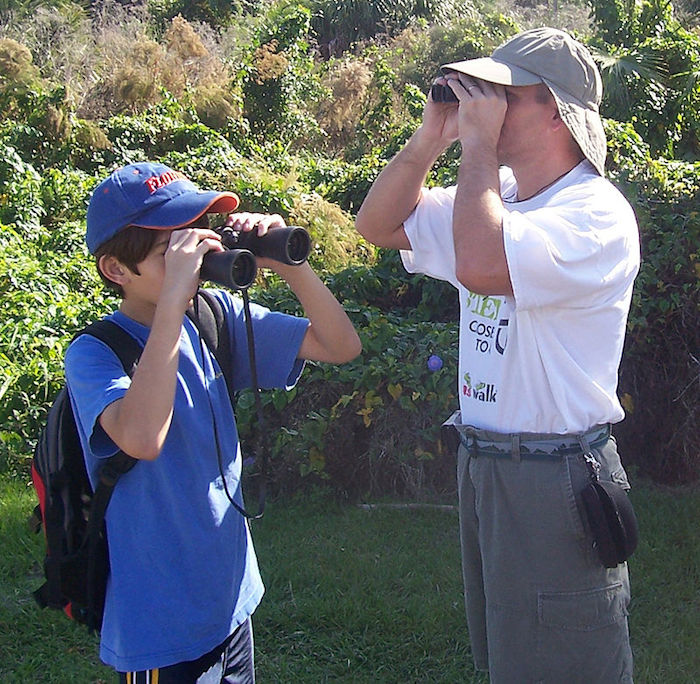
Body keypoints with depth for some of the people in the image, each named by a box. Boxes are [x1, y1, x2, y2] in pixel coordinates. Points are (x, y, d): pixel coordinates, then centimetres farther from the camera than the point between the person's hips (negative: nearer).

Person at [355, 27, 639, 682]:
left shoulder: (597, 213, -19)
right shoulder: (489, 195, 8)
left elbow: (481, 264, -36)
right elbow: (377, 223, 12)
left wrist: (478, 143, -23)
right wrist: (430, 137, -2)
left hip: (556, 478, -9)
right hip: (481, 464, 9)